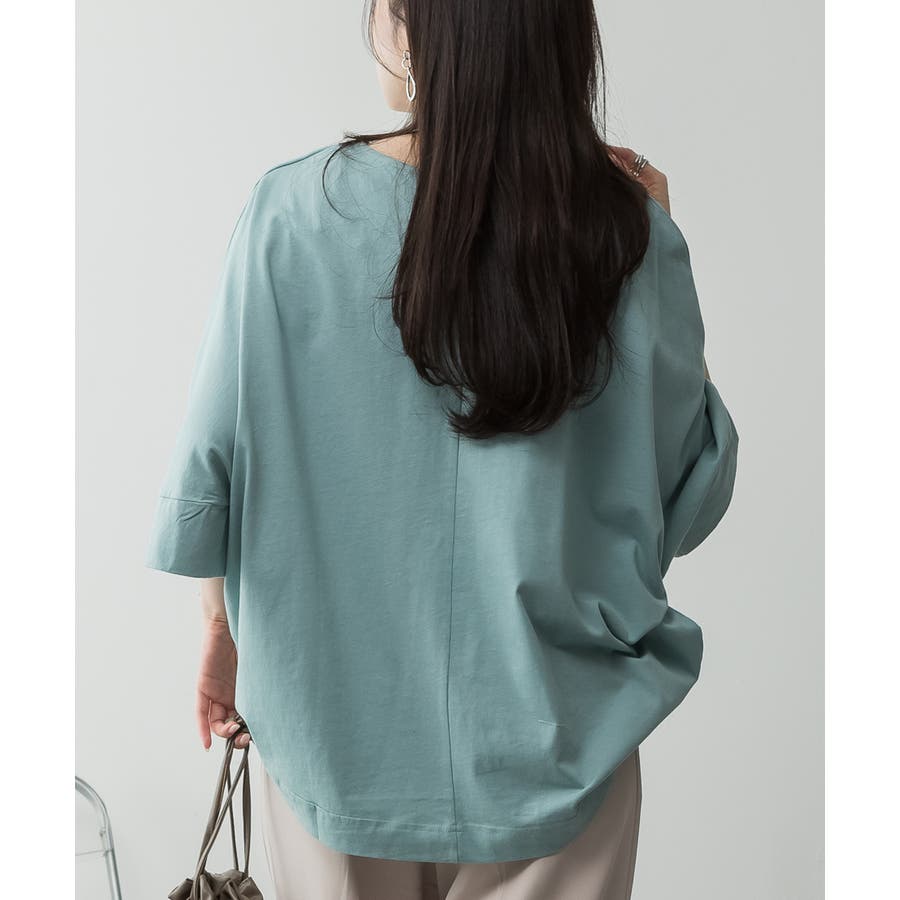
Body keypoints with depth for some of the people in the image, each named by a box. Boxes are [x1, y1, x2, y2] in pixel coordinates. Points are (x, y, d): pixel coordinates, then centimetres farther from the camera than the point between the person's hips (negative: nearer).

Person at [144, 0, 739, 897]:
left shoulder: (294, 210, -14)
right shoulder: (629, 233, -12)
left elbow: (212, 465, -7)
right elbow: (693, 494, -3)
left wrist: (224, 627, 11)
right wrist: (654, 243, 0)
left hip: (335, 732, 1)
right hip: (550, 747, 0)